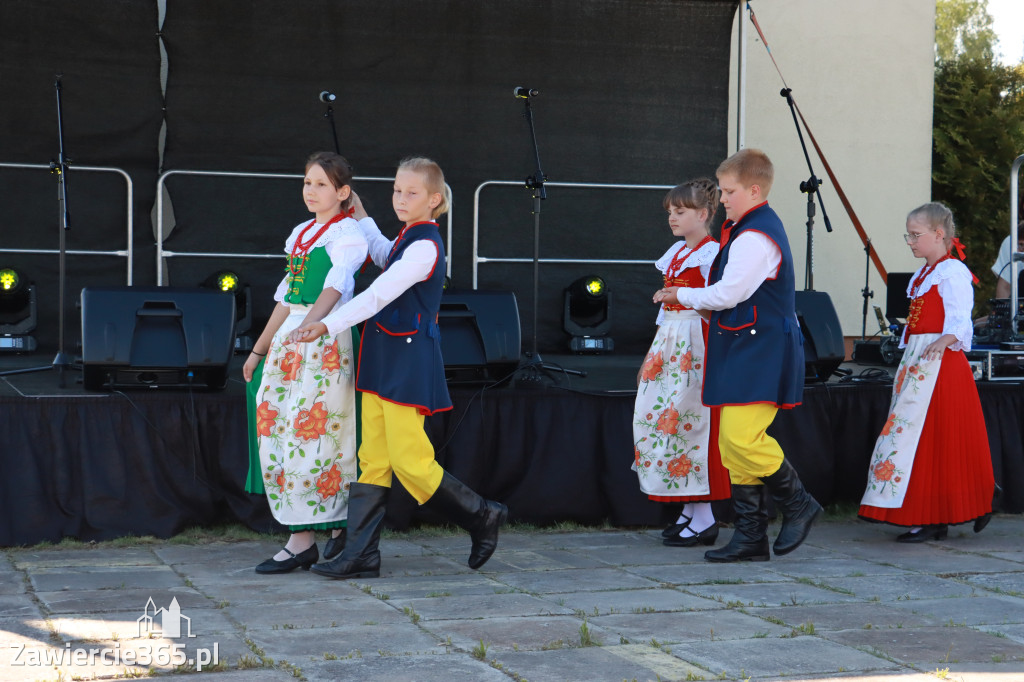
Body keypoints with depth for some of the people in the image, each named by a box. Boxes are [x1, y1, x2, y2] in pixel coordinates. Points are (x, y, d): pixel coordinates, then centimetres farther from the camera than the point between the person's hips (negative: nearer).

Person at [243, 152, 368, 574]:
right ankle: (339, 524, 13)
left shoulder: (347, 234, -5)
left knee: (312, 432, -9)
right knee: (279, 430, 5)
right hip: (289, 338, 8)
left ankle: (302, 542, -4)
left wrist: (313, 322, -40)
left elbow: (335, 286, -23)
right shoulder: (301, 234, 18)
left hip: (326, 338, -8)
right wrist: (260, 349, 24)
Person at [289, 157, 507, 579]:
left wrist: (328, 325, -32)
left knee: (409, 461, -6)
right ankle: (360, 555, 6)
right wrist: (361, 218, 41)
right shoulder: (407, 241, 14)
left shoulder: (424, 247, -16)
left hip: (409, 361, -9)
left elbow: (379, 294, -26)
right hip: (385, 356, 9)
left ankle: (481, 516, 13)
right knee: (373, 459, 5)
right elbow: (384, 257, 39)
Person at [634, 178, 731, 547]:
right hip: (670, 342, 9)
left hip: (697, 343, -9)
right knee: (660, 417, 6)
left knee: (689, 419, -9)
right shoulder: (675, 253, 17)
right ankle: (689, 511, 13)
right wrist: (652, 354, 22)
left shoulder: (712, 253, -8)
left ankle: (704, 518, -3)